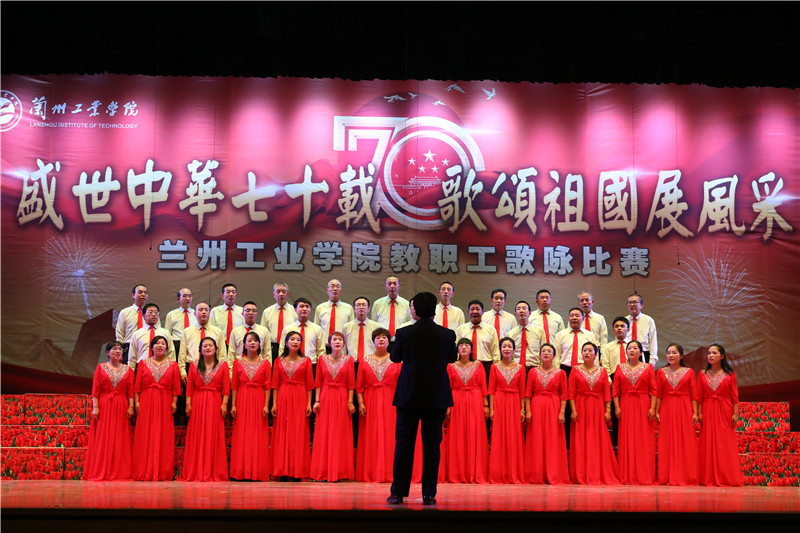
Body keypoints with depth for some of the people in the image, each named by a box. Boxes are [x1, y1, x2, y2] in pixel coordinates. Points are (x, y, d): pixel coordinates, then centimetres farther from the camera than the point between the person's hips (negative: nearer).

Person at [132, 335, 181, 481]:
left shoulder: (173, 365, 10)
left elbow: (176, 387, 5)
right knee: (146, 437, -2)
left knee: (164, 436, -3)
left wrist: (174, 402, -5)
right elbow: (137, 386, 6)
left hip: (165, 403, 0)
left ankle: (164, 473, 1)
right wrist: (136, 402, -3)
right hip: (146, 403, 0)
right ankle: (146, 473, 1)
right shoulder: (144, 363, 11)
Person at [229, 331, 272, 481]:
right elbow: (234, 386, 6)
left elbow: (268, 386, 2)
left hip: (259, 400, -1)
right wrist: (233, 405, -1)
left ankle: (258, 472, 2)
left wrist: (266, 405, -6)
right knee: (242, 436, -1)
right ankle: (241, 472, 3)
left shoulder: (265, 363, 6)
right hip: (242, 400, 1)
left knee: (258, 435, -2)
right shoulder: (238, 362, 8)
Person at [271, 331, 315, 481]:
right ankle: (283, 472, 3)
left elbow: (309, 385, 4)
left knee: (299, 433, -3)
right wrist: (274, 403, -1)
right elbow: (275, 384, 7)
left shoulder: (306, 361, 6)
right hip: (283, 398, 1)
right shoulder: (279, 361, 9)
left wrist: (309, 403, -3)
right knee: (282, 433, -1)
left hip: (300, 398, -1)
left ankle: (297, 472, 0)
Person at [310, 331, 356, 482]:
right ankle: (324, 472, 5)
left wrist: (350, 402, -6)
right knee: (324, 434, 0)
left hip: (342, 398, -1)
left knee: (340, 434, -1)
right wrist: (317, 400, -2)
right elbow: (318, 382, 6)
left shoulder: (348, 360, 4)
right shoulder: (322, 359, 7)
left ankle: (338, 472, 3)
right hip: (325, 398, 1)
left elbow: (351, 384, 2)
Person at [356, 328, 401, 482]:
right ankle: (370, 474, 5)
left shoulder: (395, 361, 7)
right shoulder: (365, 361, 9)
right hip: (370, 402, 1)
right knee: (370, 438, 1)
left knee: (389, 436, -2)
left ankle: (388, 473, 2)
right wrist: (360, 403, -6)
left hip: (390, 402, -1)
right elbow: (359, 385, 5)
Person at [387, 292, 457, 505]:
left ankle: (398, 492, 8)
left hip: (409, 396, 0)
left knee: (403, 444, 7)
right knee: (432, 446, 6)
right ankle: (429, 494, 6)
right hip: (437, 397, 1)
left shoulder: (403, 333, -9)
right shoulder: (447, 334, -7)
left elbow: (395, 357, 7)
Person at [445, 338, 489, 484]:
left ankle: (476, 474, 2)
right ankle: (458, 475, 4)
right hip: (457, 403, 0)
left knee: (475, 437, -2)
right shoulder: (451, 367, 8)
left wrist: (486, 405, -1)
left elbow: (483, 387, 5)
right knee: (457, 438, 0)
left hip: (475, 403, 0)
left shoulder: (478, 365, 8)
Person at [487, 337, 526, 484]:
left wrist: (522, 410, 0)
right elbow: (491, 390, 3)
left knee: (514, 438, 0)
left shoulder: (520, 368, 6)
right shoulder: (495, 366, 5)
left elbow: (522, 391, 6)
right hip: (499, 403, -1)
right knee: (498, 438, -1)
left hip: (514, 404, 1)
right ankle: (498, 475, 3)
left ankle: (514, 475, 6)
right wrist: (491, 409, -5)